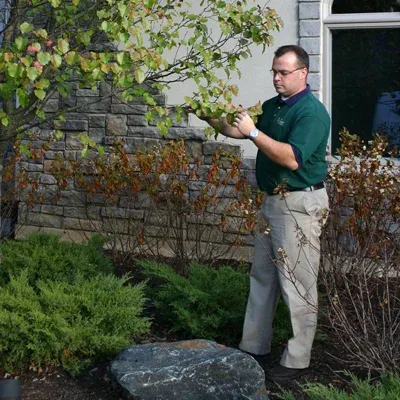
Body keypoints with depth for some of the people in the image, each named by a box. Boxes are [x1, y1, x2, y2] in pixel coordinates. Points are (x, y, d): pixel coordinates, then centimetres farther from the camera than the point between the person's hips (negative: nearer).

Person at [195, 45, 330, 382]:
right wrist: (211, 118, 3)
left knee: (297, 284, -3)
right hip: (273, 201, 10)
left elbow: (292, 159, -27)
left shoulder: (311, 111, -16)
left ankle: (297, 361, 7)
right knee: (262, 277, 15)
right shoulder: (272, 106, 12)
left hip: (300, 205, -9)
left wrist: (253, 132, -25)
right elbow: (237, 130, 19)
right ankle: (254, 347, 26)